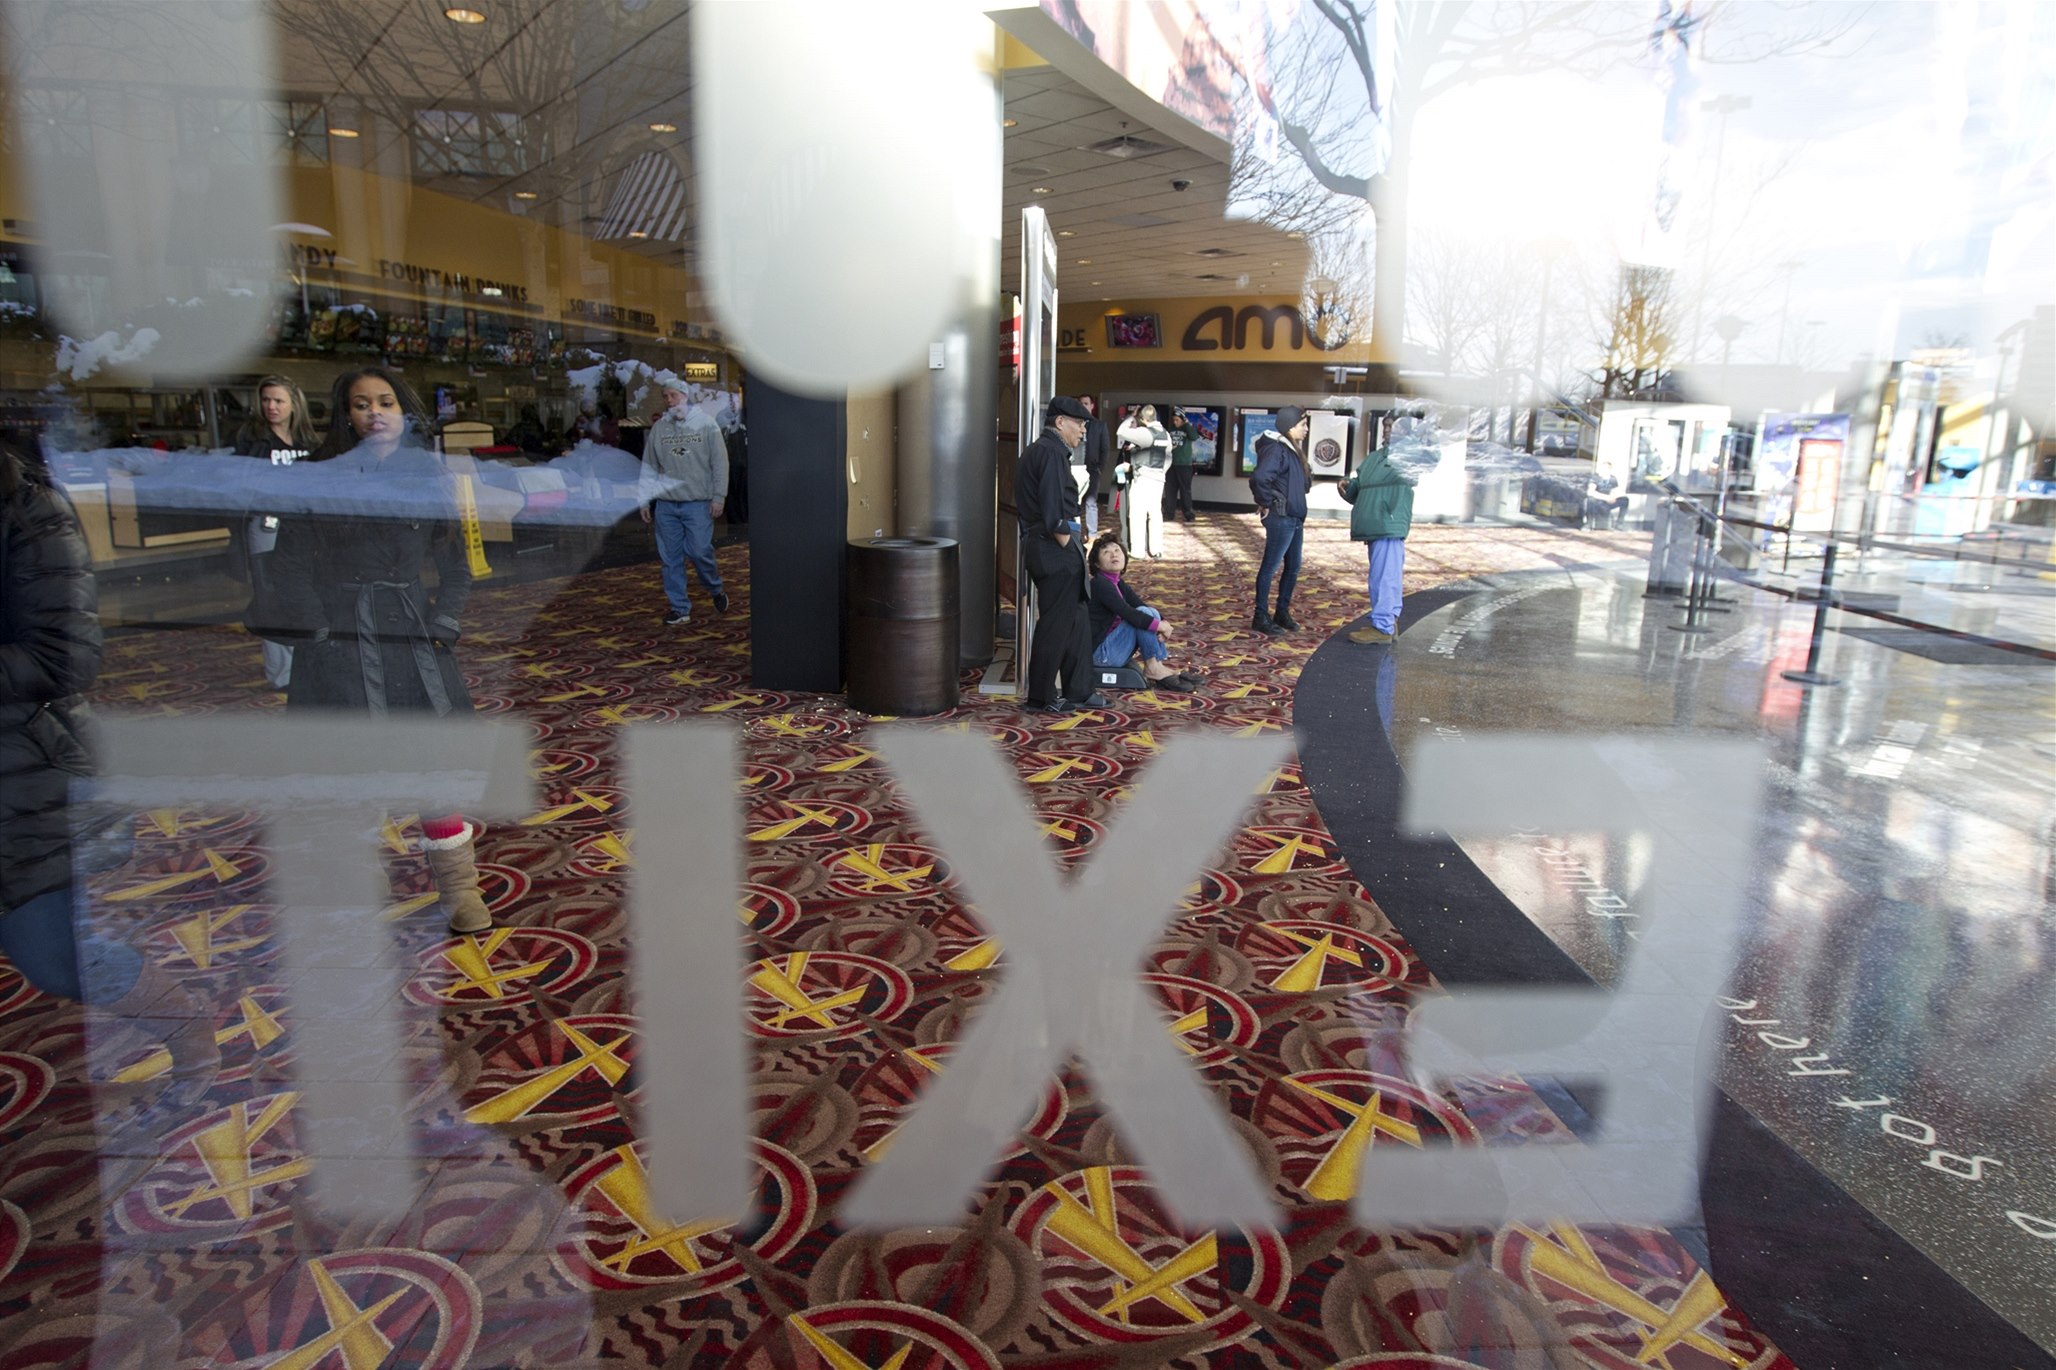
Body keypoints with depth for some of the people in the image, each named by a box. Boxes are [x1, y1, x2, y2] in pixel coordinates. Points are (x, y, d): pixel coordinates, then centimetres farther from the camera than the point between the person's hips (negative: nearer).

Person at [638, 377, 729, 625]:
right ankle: (680, 608, 11)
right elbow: (649, 467, 14)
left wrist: (719, 496, -6)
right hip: (665, 504, 4)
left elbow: (720, 461, 0)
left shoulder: (706, 423, 1)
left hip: (698, 503, -3)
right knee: (671, 558, 3)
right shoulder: (658, 428, 10)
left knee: (699, 551, -10)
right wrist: (645, 500, 10)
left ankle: (716, 589, 19)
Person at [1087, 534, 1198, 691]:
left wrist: (1163, 624, -14)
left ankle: (1162, 666, -7)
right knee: (1143, 614, -18)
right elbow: (1127, 614, -26)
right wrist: (1160, 626, -17)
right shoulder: (1099, 584, -16)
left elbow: (1147, 607, 6)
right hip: (1100, 652, -9)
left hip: (1113, 645, 9)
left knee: (1150, 614, 1)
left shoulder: (1119, 584, 12)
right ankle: (1153, 668, -12)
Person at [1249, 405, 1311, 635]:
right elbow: (1261, 477, -30)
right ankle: (1261, 617, 5)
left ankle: (1282, 612, 27)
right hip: (1280, 518, -10)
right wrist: (1265, 503, -18)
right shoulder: (1277, 449, -16)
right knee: (1270, 567, -2)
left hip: (1294, 518, 10)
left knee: (1292, 567, 15)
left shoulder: (1293, 449, 15)